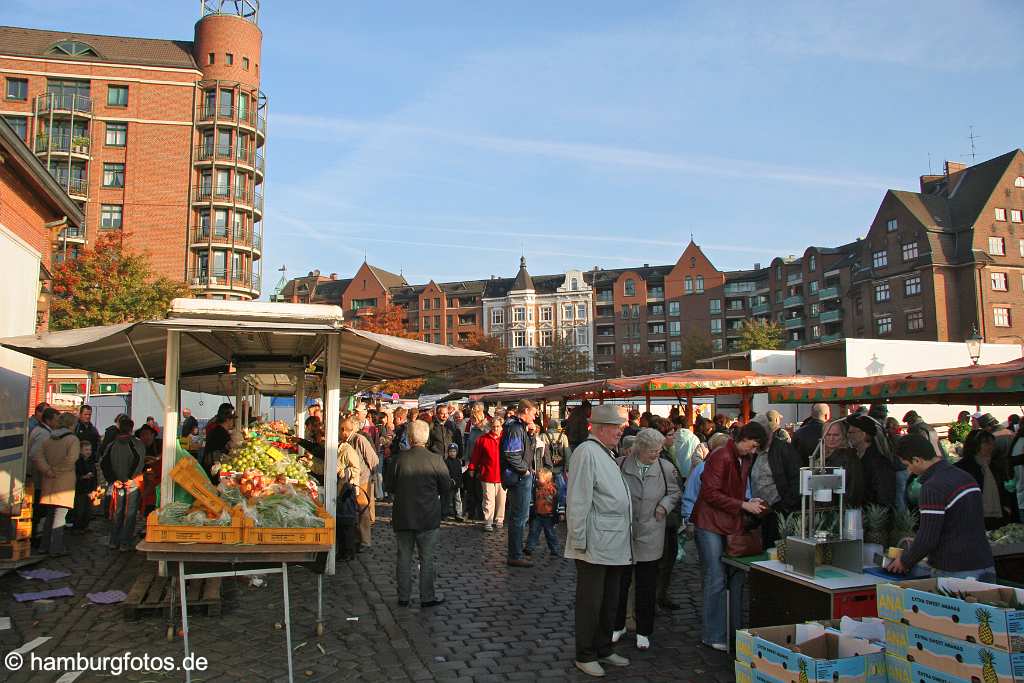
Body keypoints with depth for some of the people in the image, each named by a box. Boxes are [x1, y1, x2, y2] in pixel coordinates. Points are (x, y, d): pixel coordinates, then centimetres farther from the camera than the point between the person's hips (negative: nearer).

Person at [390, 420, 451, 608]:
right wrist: (441, 510, 13)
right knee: (427, 559, 8)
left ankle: (403, 597, 20)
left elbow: (391, 486, 4)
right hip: (428, 518, -2)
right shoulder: (435, 460, -11)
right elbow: (446, 488, -3)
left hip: (402, 517, 2)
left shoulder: (399, 459, -7)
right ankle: (427, 597, 14)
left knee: (404, 558, 13)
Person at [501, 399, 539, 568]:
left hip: (523, 478, 11)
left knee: (521, 515, 19)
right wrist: (525, 470, -17)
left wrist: (530, 434, 4)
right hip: (519, 478, -11)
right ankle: (515, 556, 2)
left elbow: (530, 448, 19)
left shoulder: (521, 427, 15)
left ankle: (516, 550, 31)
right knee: (519, 517, -5)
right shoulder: (515, 428, -18)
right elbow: (512, 454, -26)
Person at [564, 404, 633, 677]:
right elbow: (578, 501, -19)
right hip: (594, 544, -9)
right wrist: (579, 541, -19)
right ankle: (585, 656, 16)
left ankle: (604, 649, 31)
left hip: (615, 544, 9)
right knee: (591, 602, 3)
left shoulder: (607, 454, 15)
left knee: (610, 600, 18)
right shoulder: (587, 453, -16)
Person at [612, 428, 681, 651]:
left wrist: (665, 505, -6)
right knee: (619, 583, 12)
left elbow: (675, 493, 11)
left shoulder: (666, 468, -5)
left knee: (647, 587, 11)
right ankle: (618, 626, 31)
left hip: (650, 538, 1)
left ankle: (643, 631, 27)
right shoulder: (620, 464, -9)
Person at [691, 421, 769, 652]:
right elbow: (710, 494, -19)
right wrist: (743, 505, -18)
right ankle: (713, 636, 6)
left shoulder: (745, 460, 14)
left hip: (733, 526, 8)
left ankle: (735, 631, 21)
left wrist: (750, 503, 5)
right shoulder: (720, 457, -15)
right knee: (716, 580, -4)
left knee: (737, 579, 10)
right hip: (711, 525, -8)